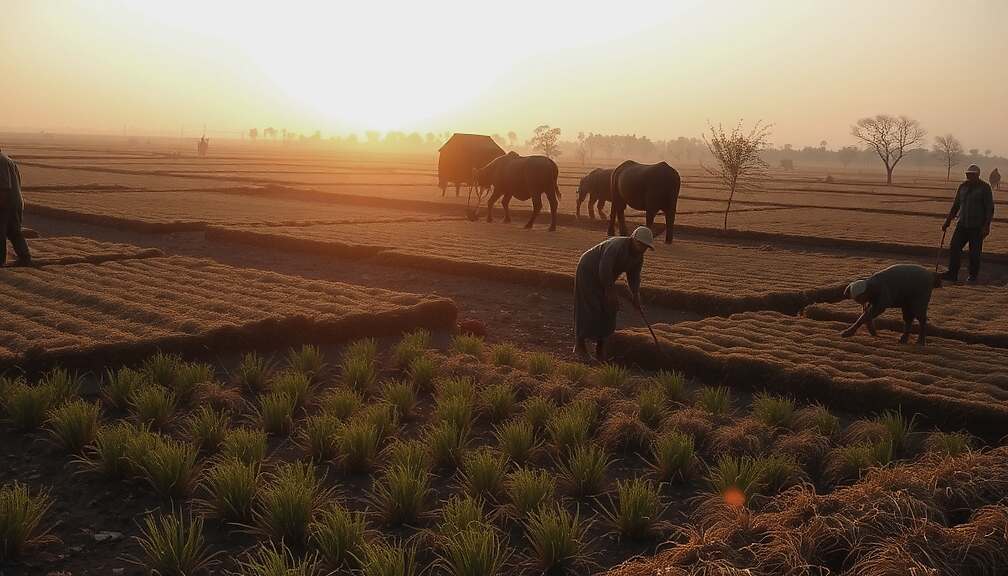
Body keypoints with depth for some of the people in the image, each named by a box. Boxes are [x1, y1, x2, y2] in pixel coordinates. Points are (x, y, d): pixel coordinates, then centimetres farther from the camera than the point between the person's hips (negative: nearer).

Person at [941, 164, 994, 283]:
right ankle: (952, 274, 0)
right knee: (954, 248, -4)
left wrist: (986, 226, -16)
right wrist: (947, 221, 14)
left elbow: (990, 208, -8)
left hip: (977, 227, -5)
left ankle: (973, 276, 14)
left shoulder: (985, 187, -6)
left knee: (974, 252, 1)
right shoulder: (963, 186, 9)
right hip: (962, 224, 5)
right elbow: (956, 206, 17)